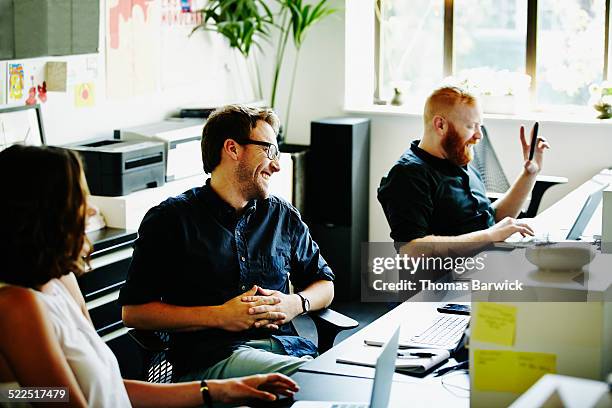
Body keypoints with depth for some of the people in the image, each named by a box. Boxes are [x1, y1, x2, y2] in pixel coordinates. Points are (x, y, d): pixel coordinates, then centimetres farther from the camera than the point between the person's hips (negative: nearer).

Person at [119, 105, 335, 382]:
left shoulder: (284, 216, 21)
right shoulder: (170, 220, 7)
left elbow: (324, 284, 29)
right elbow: (133, 312, 2)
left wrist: (297, 303, 4)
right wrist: (219, 316, -8)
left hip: (286, 345, 5)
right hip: (211, 356, -5)